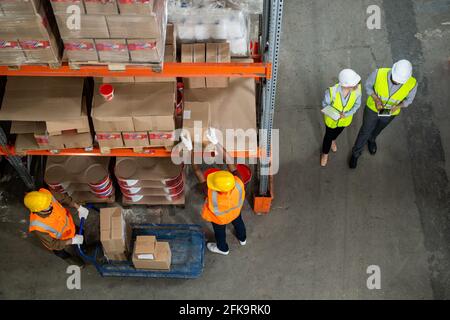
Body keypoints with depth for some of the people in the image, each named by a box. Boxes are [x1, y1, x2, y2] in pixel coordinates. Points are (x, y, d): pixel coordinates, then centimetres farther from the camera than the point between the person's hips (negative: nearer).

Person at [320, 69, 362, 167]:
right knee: (328, 136, 22)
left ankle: (333, 140, 70)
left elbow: (357, 104, -14)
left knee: (338, 132, 34)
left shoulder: (357, 88, -33)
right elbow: (325, 104, -19)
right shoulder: (332, 91, -40)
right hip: (331, 119, -3)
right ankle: (325, 153, 54)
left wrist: (346, 114, -28)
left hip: (345, 119, 3)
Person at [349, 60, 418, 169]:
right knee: (365, 131, 19)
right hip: (373, 107, -2)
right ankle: (356, 153, 46)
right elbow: (368, 85, -15)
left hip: (390, 112, 2)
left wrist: (398, 106, -31)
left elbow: (409, 99, -11)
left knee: (378, 129, 32)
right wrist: (376, 99, -31)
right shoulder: (379, 73, -37)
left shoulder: (412, 84, -33)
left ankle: (371, 140, 67)